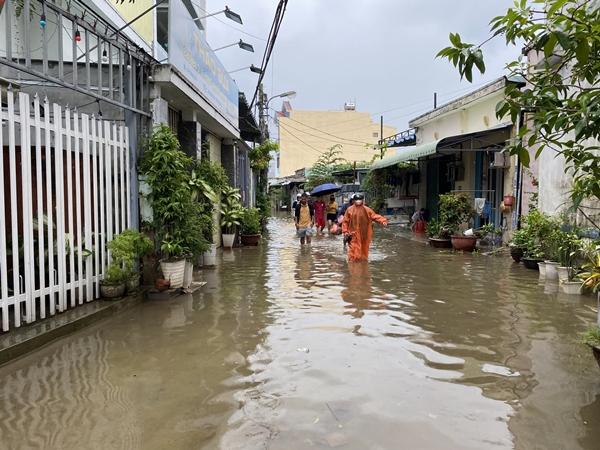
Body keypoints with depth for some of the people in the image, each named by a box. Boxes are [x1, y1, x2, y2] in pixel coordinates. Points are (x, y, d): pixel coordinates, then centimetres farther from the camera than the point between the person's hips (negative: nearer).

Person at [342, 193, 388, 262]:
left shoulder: (367, 210, 2)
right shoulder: (349, 210, -1)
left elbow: (375, 216, -4)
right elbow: (345, 222, 2)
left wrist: (383, 221, -21)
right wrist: (345, 232, -4)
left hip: (364, 235, 2)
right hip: (353, 236, -2)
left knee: (364, 250, 12)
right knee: (354, 252, -5)